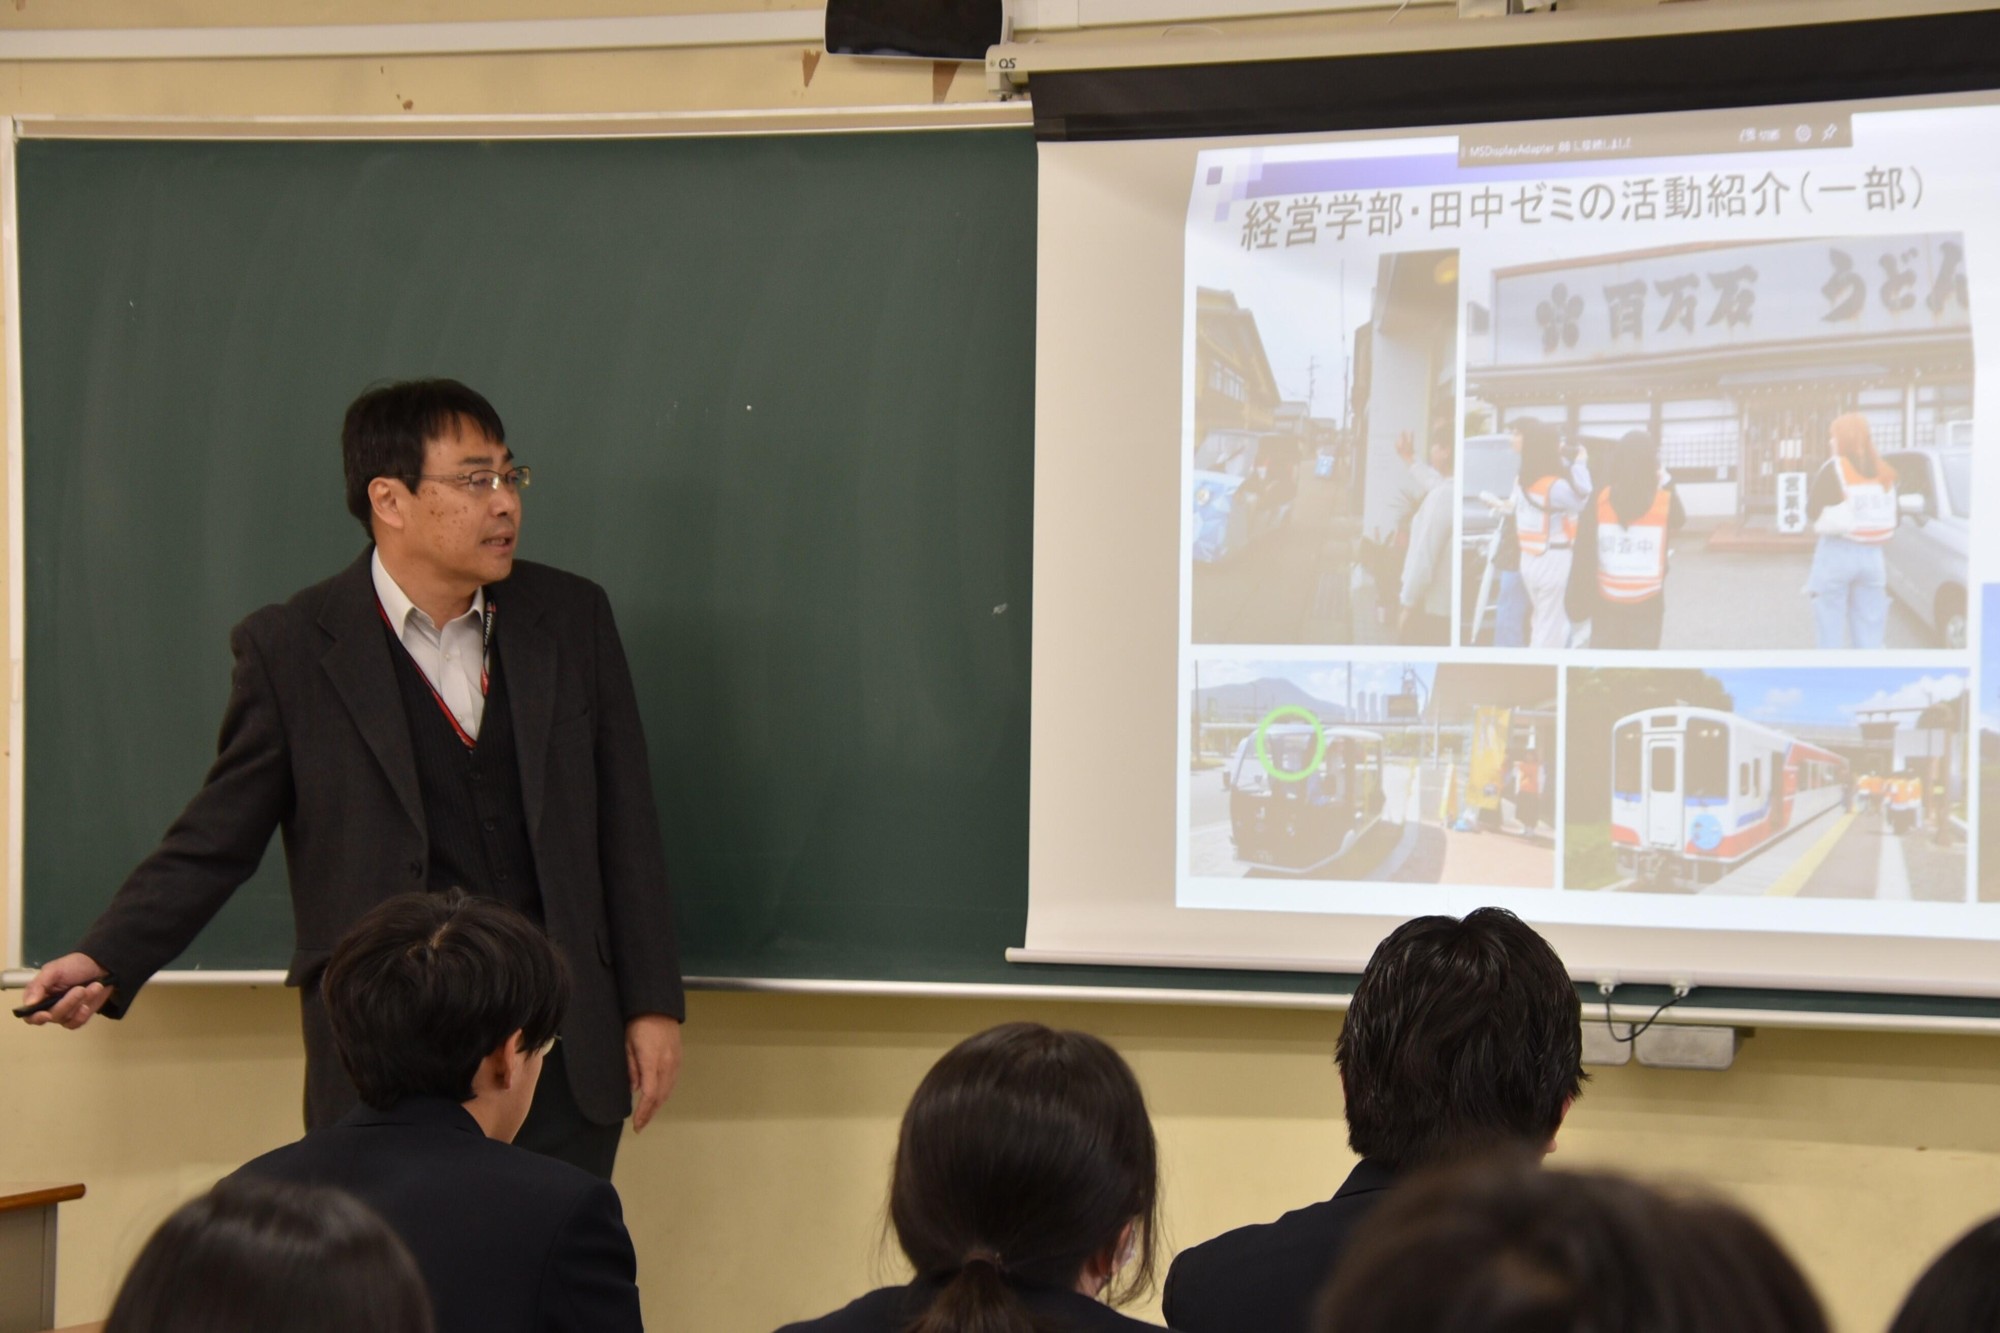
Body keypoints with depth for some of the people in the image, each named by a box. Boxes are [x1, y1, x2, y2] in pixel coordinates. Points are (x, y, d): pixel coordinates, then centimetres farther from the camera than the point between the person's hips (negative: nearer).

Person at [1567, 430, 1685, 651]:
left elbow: (1584, 559, -7)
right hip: (1648, 606, -1)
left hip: (1606, 605, 1)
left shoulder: (1599, 503, -8)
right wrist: (1667, 482, 22)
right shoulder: (1665, 501, -10)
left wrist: (1579, 604, 2)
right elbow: (1679, 522, 16)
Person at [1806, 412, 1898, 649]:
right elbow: (1893, 519, 8)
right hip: (1872, 556, 5)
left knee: (1831, 630, 4)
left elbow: (1813, 512, -6)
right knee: (1869, 635, 9)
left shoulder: (1833, 470, -9)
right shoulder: (1884, 473, 6)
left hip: (1837, 553, -4)